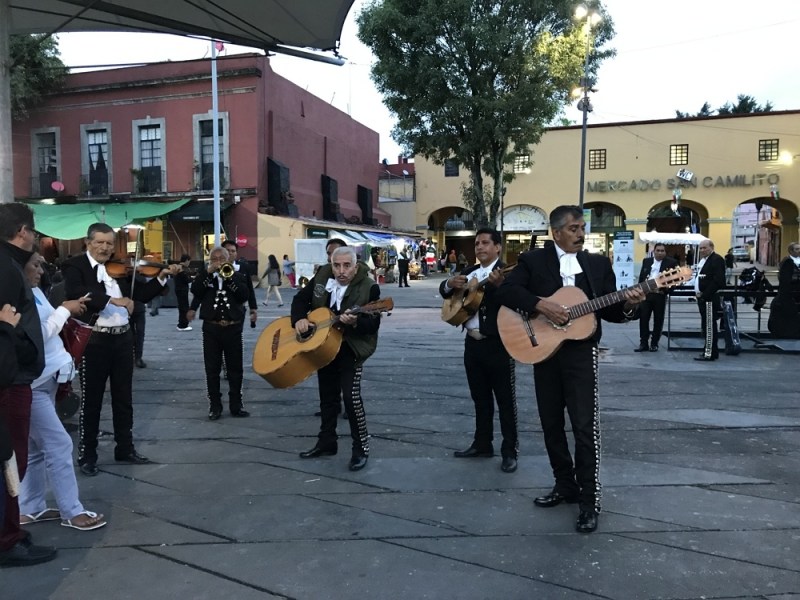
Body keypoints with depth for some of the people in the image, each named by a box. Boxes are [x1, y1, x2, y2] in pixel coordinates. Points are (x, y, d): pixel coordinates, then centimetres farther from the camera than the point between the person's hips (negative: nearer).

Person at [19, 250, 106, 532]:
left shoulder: (33, 292, 10)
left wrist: (67, 312, 1)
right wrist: (64, 310, -13)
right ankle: (72, 511, 7)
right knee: (59, 445, -4)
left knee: (36, 448, 15)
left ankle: (31, 508, 27)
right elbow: (35, 336, -21)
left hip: (45, 380, 9)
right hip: (30, 384, -9)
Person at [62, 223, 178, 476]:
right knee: (91, 399, 5)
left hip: (123, 338, 5)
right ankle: (87, 456, 18)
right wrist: (112, 299, -33)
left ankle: (125, 449, 28)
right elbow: (74, 293, -25)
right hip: (94, 340, -5)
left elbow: (141, 294, 11)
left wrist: (161, 277, -3)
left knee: (124, 397, 14)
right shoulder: (75, 266, -6)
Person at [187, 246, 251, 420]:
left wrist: (230, 277, -16)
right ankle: (215, 406, 14)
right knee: (212, 369, 4)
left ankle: (236, 404, 16)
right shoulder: (205, 277, 9)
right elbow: (195, 291, -11)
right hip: (211, 329, 1)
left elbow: (244, 295, -11)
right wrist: (208, 272, -15)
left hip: (233, 329, 0)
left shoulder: (238, 276, 6)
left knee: (235, 368, 6)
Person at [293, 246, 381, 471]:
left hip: (351, 349, -5)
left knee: (351, 396, -13)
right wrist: (299, 319, -12)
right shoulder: (322, 277, -2)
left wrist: (355, 322, -39)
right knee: (327, 396, 15)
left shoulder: (369, 287, -17)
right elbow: (300, 299, 7)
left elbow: (373, 324, -20)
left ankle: (361, 448, 2)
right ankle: (326, 442, 30)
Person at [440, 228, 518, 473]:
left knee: (505, 398, 1)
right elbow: (443, 291, 15)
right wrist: (451, 283, -7)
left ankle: (510, 450, 9)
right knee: (480, 397, 16)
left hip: (498, 344, -7)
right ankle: (482, 443, 28)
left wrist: (498, 285, -42)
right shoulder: (469, 271, 14)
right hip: (473, 343, 7)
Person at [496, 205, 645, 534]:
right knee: (551, 424, 11)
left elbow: (608, 311, 7)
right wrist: (541, 304, -21)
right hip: (544, 349, 1)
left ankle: (590, 499, 7)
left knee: (585, 426, -5)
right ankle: (565, 484, 28)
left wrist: (627, 305, -15)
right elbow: (505, 290, -10)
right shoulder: (533, 260, 3)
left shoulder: (599, 263, 8)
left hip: (581, 351, -1)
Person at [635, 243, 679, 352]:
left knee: (658, 320, 5)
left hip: (660, 295, -3)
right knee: (643, 318, 2)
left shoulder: (671, 262, 0)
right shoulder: (646, 261, 12)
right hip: (646, 294, 3)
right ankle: (643, 343, 8)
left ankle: (654, 344, 14)